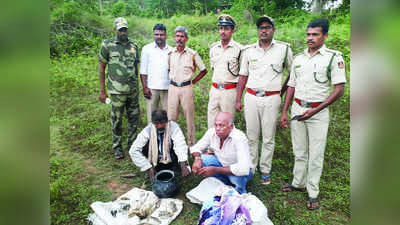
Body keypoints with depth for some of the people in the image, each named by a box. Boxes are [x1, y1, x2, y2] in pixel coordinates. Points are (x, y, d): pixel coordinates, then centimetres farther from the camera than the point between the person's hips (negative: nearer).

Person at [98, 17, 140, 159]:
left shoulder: (133, 46, 11)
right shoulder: (108, 45, -1)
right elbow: (101, 68, 0)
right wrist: (102, 91, -4)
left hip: (133, 90, 4)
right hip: (117, 91, -4)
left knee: (134, 118, 11)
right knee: (117, 120, 4)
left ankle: (132, 144, 28)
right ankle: (117, 148, 20)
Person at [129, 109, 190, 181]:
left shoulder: (173, 127, -21)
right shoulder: (148, 130, -19)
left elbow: (181, 145, -38)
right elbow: (133, 151, -21)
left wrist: (183, 165, -52)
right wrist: (148, 167, -25)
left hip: (171, 160, 0)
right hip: (155, 161, 1)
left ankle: (175, 170, -3)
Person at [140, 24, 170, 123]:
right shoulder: (147, 49, 6)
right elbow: (143, 71, 3)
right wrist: (145, 87, -5)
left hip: (167, 88, 2)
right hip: (152, 88, -1)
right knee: (152, 114, 2)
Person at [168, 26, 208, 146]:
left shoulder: (192, 54, -1)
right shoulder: (170, 53, 8)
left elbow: (203, 70, 6)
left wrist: (192, 82, 2)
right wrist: (171, 80, 9)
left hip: (186, 88, -2)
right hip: (173, 87, 3)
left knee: (189, 117, 3)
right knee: (171, 117, 3)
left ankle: (191, 143, 15)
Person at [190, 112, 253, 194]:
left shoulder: (239, 138, -32)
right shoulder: (212, 132, -16)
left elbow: (243, 168, -42)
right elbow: (196, 148, -4)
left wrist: (215, 170, -39)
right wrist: (197, 159, -28)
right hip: (221, 164, 5)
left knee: (238, 174, -37)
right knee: (201, 158, -18)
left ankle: (239, 193, -1)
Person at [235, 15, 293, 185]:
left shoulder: (284, 49, 2)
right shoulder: (248, 50, 7)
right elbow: (243, 76, 9)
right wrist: (238, 100, 5)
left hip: (271, 99, -1)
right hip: (251, 97, 2)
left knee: (268, 138, 5)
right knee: (251, 136, 9)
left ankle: (265, 170, 20)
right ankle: (250, 167, 23)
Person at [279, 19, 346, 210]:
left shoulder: (333, 57, -5)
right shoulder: (298, 58, 9)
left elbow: (339, 90, -11)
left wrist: (314, 111, -20)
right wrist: (284, 112, 7)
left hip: (318, 112, -4)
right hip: (297, 109, 5)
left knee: (316, 154, 3)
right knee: (299, 151, 15)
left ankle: (313, 193, 17)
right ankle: (298, 183, 31)